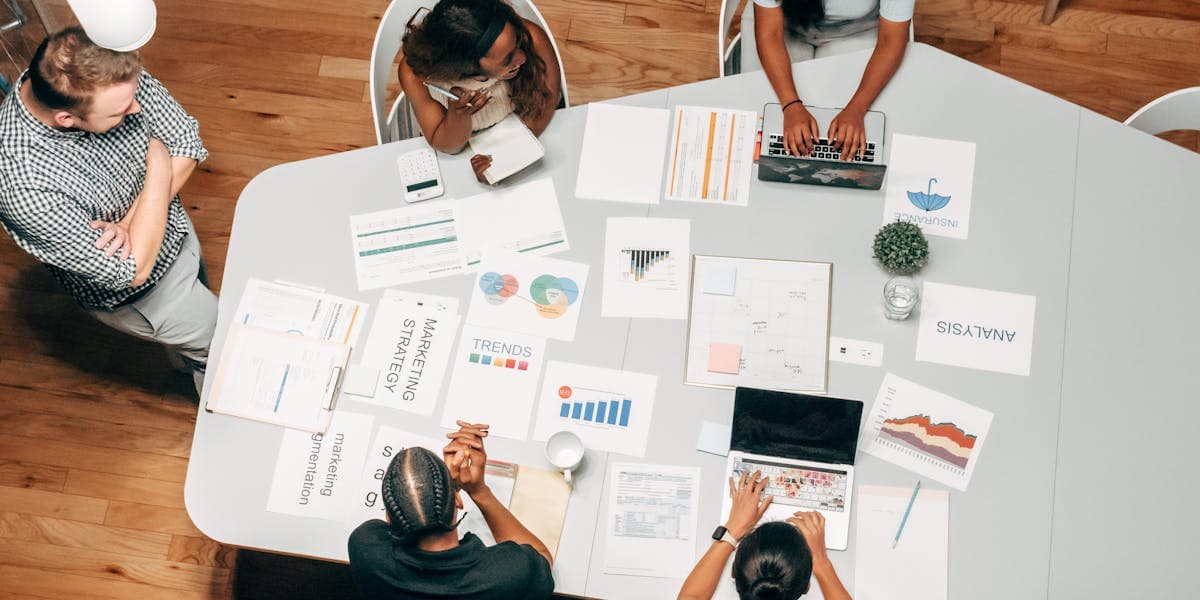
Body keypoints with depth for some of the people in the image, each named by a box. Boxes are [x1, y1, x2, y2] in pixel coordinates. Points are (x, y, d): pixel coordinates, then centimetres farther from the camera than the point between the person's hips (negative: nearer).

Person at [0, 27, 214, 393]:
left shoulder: (108, 75, -27)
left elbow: (189, 142, -15)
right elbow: (131, 272, -34)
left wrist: (129, 223, -27)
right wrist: (159, 168, -29)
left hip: (174, 228, 6)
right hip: (135, 294, -5)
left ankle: (189, 357, 66)